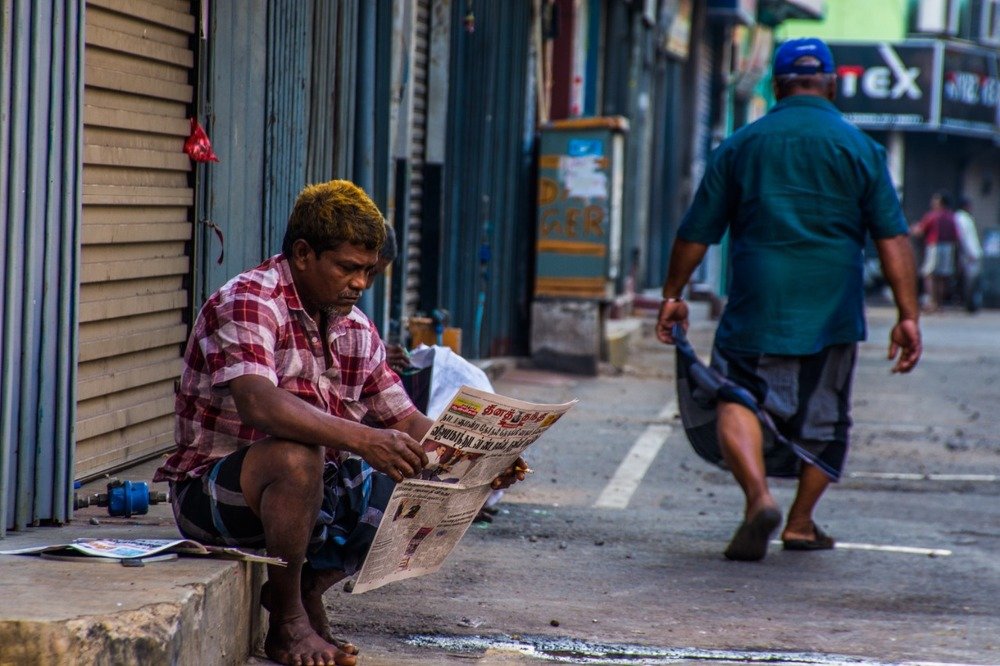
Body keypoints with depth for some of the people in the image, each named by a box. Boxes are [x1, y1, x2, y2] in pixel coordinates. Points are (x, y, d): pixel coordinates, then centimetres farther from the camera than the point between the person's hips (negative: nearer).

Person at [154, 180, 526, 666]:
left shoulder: (357, 331, 8)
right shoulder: (246, 303, -17)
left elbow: (406, 423, 10)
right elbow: (258, 404, -34)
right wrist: (363, 439, -43)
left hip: (313, 491, 7)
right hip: (213, 491, -7)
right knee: (296, 456, -37)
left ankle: (307, 586, 5)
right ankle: (287, 624, -19)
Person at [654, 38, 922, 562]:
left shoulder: (739, 147, 4)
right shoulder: (861, 149, 1)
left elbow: (696, 233, 8)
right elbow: (892, 238, -4)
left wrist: (672, 295, 20)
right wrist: (908, 315, -3)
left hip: (757, 304, -1)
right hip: (833, 312, 1)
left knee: (737, 400, -1)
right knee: (823, 417, 16)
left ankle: (759, 496, -25)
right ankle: (801, 523, 22)